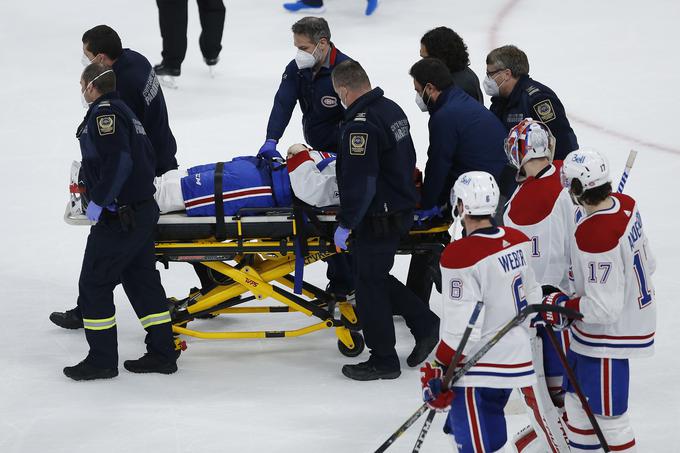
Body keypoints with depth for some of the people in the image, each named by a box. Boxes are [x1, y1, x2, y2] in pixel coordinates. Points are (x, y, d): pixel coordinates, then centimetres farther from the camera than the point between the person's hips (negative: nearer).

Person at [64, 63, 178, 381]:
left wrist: (99, 200, -19)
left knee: (93, 284, -2)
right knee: (141, 280, 15)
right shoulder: (125, 111, 16)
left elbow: (118, 161, -25)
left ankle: (102, 360, 0)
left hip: (117, 217, -10)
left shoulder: (104, 113, -14)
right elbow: (147, 158, 18)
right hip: (143, 209, 10)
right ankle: (162, 354, 17)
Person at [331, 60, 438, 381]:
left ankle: (383, 360, 11)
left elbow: (360, 183, -26)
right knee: (376, 277, 22)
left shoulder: (360, 125, -24)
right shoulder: (392, 109, 6)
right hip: (402, 209, 9)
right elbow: (407, 159, 18)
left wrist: (345, 223, -17)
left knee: (370, 285, 3)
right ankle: (424, 325, 23)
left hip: (377, 219, -9)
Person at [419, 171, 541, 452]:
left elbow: (461, 326, -21)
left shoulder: (460, 255, -22)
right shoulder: (519, 241, 0)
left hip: (475, 365, -8)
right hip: (516, 361, 8)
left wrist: (439, 372, -12)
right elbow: (532, 295, 12)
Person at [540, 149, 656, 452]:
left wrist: (561, 307, -17)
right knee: (579, 396, 23)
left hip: (609, 335, -10)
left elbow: (604, 307, -30)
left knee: (608, 415, 1)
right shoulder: (625, 205, -5)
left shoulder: (592, 235, -32)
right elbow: (647, 263, 9)